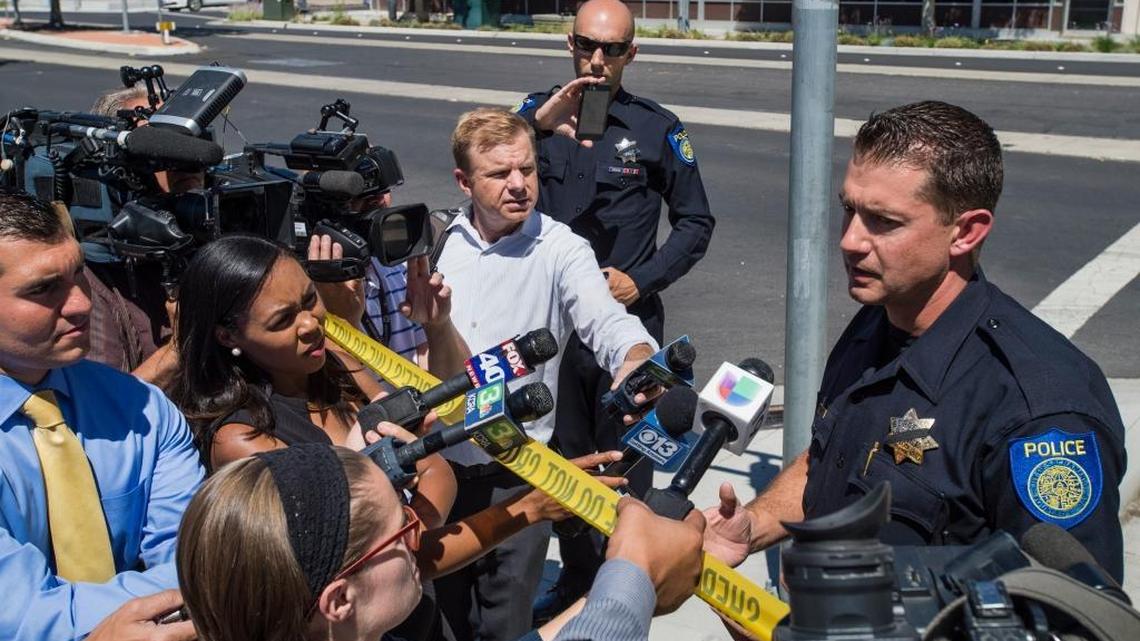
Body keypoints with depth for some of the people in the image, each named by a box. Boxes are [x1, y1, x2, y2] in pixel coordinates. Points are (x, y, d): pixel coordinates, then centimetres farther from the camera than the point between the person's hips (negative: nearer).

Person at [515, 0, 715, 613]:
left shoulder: (658, 127, -2)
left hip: (626, 317, -2)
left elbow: (696, 222, 3)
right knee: (563, 449, 15)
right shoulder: (540, 111, 2)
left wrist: (642, 280, -8)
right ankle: (576, 570, 33)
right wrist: (539, 122, -31)